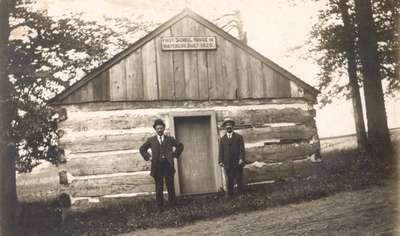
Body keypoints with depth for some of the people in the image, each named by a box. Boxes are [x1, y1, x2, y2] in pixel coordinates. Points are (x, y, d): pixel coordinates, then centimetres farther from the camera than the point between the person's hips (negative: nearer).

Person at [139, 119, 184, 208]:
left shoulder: (170, 139, 9)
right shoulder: (151, 140, 7)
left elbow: (180, 146, 17)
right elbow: (142, 149, 15)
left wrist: (174, 155, 6)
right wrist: (149, 157, 4)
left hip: (168, 165, 0)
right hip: (157, 166, 0)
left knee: (170, 185, 3)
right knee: (159, 187, 3)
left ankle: (173, 203, 13)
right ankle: (159, 204, 10)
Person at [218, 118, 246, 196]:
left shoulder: (239, 137, 8)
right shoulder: (222, 139, 14)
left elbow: (242, 149, 1)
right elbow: (221, 151, 8)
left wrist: (241, 159, -13)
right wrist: (220, 161, -5)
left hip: (237, 163, -1)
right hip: (227, 165, 1)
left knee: (239, 180, 1)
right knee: (229, 182, 3)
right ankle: (230, 195, 9)